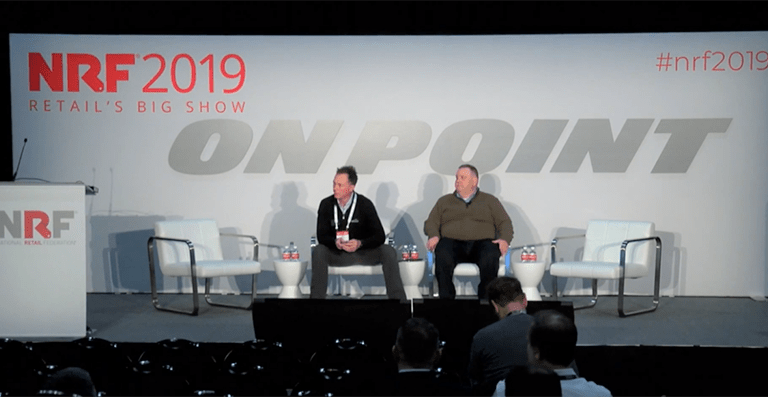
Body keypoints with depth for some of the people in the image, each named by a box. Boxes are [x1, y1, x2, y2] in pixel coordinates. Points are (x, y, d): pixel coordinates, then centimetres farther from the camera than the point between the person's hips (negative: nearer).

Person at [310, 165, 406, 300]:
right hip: (337, 254, 0)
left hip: (362, 252, 0)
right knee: (318, 251, -31)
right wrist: (335, 242, -26)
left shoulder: (365, 204, -6)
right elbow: (321, 236, -4)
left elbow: (379, 236, -9)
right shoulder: (326, 204, -4)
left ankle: (397, 297, -23)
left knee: (388, 252, -26)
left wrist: (360, 243, -28)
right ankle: (316, 296, -29)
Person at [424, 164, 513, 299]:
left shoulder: (490, 200, 23)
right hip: (452, 242, 1)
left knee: (490, 258, -37)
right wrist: (433, 236, -5)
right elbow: (431, 222, 19)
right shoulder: (444, 201, 27)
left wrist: (504, 239, -7)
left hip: (482, 242, -1)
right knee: (442, 257, -36)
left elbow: (505, 222, 14)